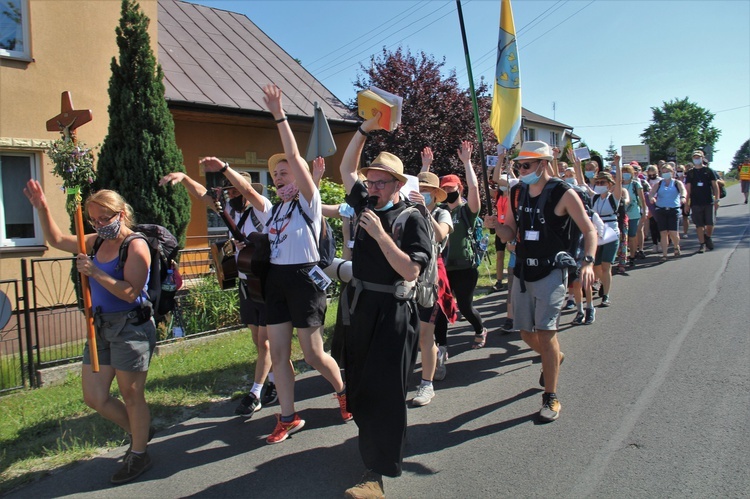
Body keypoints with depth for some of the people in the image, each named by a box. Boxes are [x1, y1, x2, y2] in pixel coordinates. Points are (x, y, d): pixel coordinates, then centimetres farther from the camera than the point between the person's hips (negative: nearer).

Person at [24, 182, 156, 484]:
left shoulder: (135, 245, -14)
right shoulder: (96, 242, 9)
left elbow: (130, 293, -21)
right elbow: (57, 240, 20)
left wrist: (95, 273, -24)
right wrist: (42, 209, 9)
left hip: (131, 328, -8)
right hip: (100, 327, 8)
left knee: (131, 395, 5)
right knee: (94, 397, 12)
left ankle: (139, 455, 25)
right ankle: (140, 431, 35)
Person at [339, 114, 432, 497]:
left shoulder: (412, 219, -11)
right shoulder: (367, 206, 7)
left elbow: (411, 271, -19)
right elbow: (346, 169, 18)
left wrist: (380, 234, -23)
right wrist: (365, 129, 11)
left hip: (391, 311, -7)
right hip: (358, 305, 7)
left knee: (384, 388, -4)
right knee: (359, 381, 17)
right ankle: (370, 436, 40)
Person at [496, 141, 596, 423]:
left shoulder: (563, 193, -9)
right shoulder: (516, 193, 7)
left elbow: (589, 230, -6)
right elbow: (509, 234, 9)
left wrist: (588, 262, -21)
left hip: (551, 273, -5)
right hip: (522, 272, 6)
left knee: (545, 332, -10)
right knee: (527, 334, 12)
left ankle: (551, 399, 4)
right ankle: (554, 358, 46)